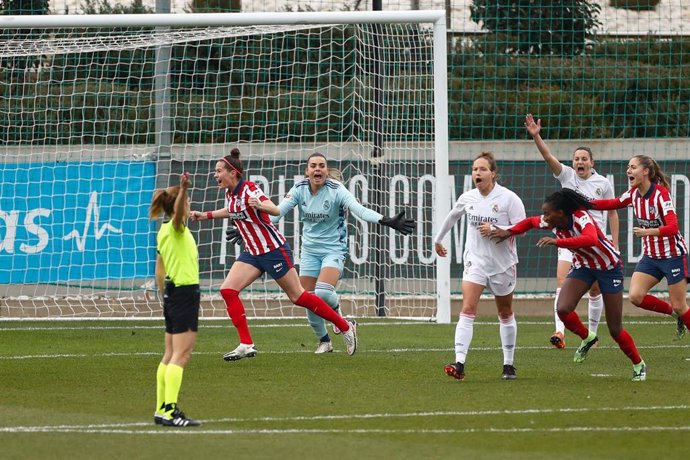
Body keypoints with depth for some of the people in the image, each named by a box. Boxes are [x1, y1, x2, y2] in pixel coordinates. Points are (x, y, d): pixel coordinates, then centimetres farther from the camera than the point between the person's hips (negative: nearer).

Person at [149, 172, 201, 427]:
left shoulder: (164, 232, 14)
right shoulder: (176, 229, -12)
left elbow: (159, 269, 20)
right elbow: (178, 212, -37)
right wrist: (183, 190, -54)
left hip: (172, 292, 10)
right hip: (185, 293, -10)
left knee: (171, 354, 14)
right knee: (181, 354, -12)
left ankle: (162, 410, 18)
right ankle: (170, 411, -19)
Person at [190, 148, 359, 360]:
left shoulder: (249, 190, -20)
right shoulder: (230, 194, 4)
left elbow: (276, 210, -34)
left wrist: (260, 205, -54)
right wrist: (206, 215, 24)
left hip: (273, 250, -8)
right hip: (252, 253, 8)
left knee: (298, 297, -1)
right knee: (227, 290, -8)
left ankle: (346, 327, 15)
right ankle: (246, 345, -5)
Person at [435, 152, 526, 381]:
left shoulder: (508, 198, -11)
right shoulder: (467, 198, 1)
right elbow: (451, 217, 21)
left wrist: (496, 230, -23)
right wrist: (438, 239, 32)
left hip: (503, 263, -2)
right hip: (475, 261, 2)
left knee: (505, 314, 13)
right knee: (467, 309, -15)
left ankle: (509, 364, 26)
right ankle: (459, 364, -24)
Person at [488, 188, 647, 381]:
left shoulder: (581, 218, -32)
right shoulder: (552, 222, -12)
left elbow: (591, 239, -54)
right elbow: (530, 222, 8)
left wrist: (557, 241, -57)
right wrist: (509, 232, -7)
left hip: (609, 267, -6)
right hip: (583, 265, 6)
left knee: (615, 329, -3)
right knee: (563, 309, -19)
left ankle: (639, 365, 21)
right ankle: (587, 338, 11)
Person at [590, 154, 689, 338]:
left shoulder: (661, 194, -21)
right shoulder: (634, 193, -1)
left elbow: (672, 228, -30)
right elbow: (612, 204, 15)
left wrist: (647, 232, -44)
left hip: (673, 256, -6)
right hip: (651, 256, 6)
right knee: (635, 296, -10)